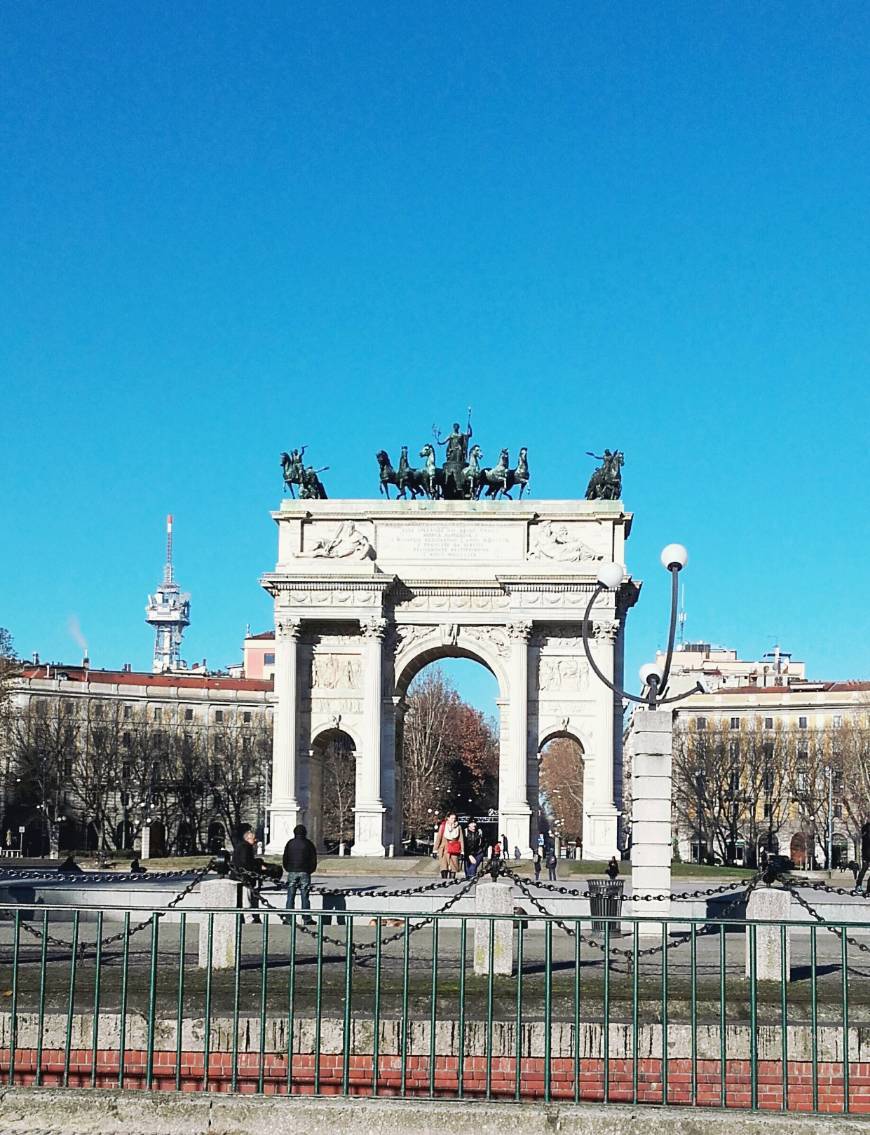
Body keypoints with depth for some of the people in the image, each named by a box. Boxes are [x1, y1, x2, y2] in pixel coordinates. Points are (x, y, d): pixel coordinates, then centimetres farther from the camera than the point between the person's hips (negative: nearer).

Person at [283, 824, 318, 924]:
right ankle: (307, 919, 0)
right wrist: (310, 871, 15)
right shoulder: (308, 844, 1)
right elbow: (314, 860, 3)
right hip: (305, 873, -1)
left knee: (290, 897, 4)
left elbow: (285, 859, 5)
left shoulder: (290, 843, 4)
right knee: (305, 897, 1)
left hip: (292, 872, 1)